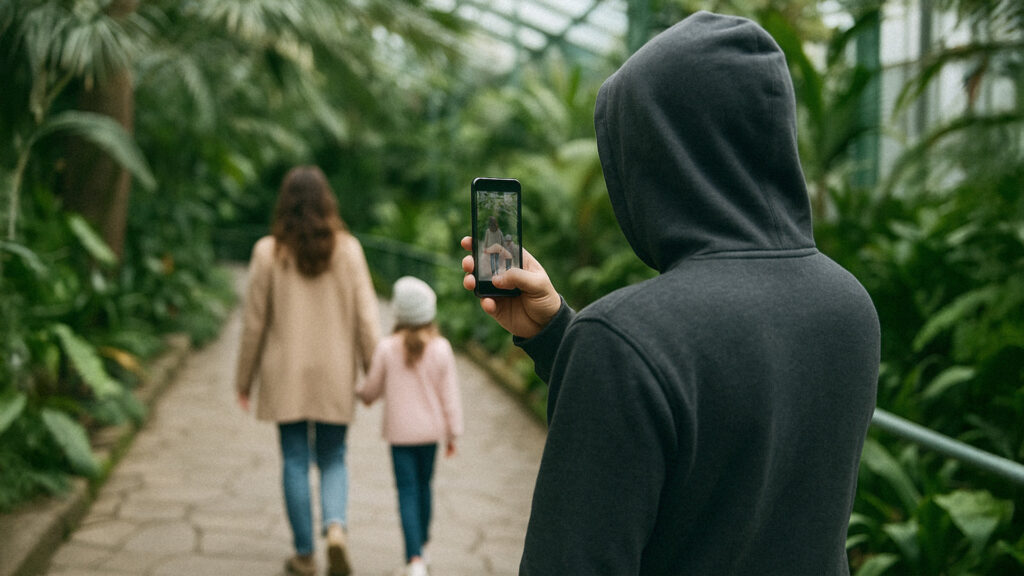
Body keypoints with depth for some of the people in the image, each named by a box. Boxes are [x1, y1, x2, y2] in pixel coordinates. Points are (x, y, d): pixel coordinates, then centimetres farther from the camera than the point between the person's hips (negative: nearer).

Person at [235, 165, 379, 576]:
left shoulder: (268, 252, -6)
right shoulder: (347, 249, -4)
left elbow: (254, 322, -2)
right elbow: (365, 316, -4)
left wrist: (244, 379, 8)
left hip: (285, 376, -1)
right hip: (334, 376, 1)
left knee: (295, 462, 9)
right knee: (332, 459, 13)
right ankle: (336, 528, -11)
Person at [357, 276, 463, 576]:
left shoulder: (387, 348, -12)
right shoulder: (441, 349, -9)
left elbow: (372, 387, 0)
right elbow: (449, 395, -5)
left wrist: (364, 395, 24)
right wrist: (452, 433, 5)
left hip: (399, 430, -2)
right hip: (430, 430, 2)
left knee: (407, 490, -1)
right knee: (424, 485, 19)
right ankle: (420, 546, 32)